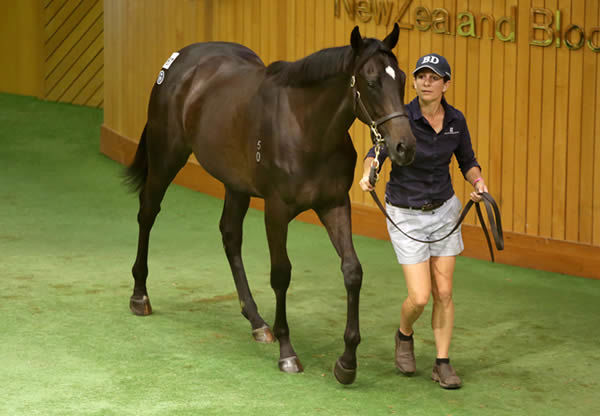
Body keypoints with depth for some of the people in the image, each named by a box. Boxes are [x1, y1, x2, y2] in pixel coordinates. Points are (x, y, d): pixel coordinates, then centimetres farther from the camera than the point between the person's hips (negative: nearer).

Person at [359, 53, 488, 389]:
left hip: (444, 210, 4)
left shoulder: (456, 120, -4)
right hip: (405, 215, -3)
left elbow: (467, 161, 8)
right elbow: (378, 151, -22)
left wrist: (478, 181, -12)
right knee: (420, 297, -7)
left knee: (443, 293, 3)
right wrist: (369, 172, -44)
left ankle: (443, 363, 16)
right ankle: (404, 335, 26)